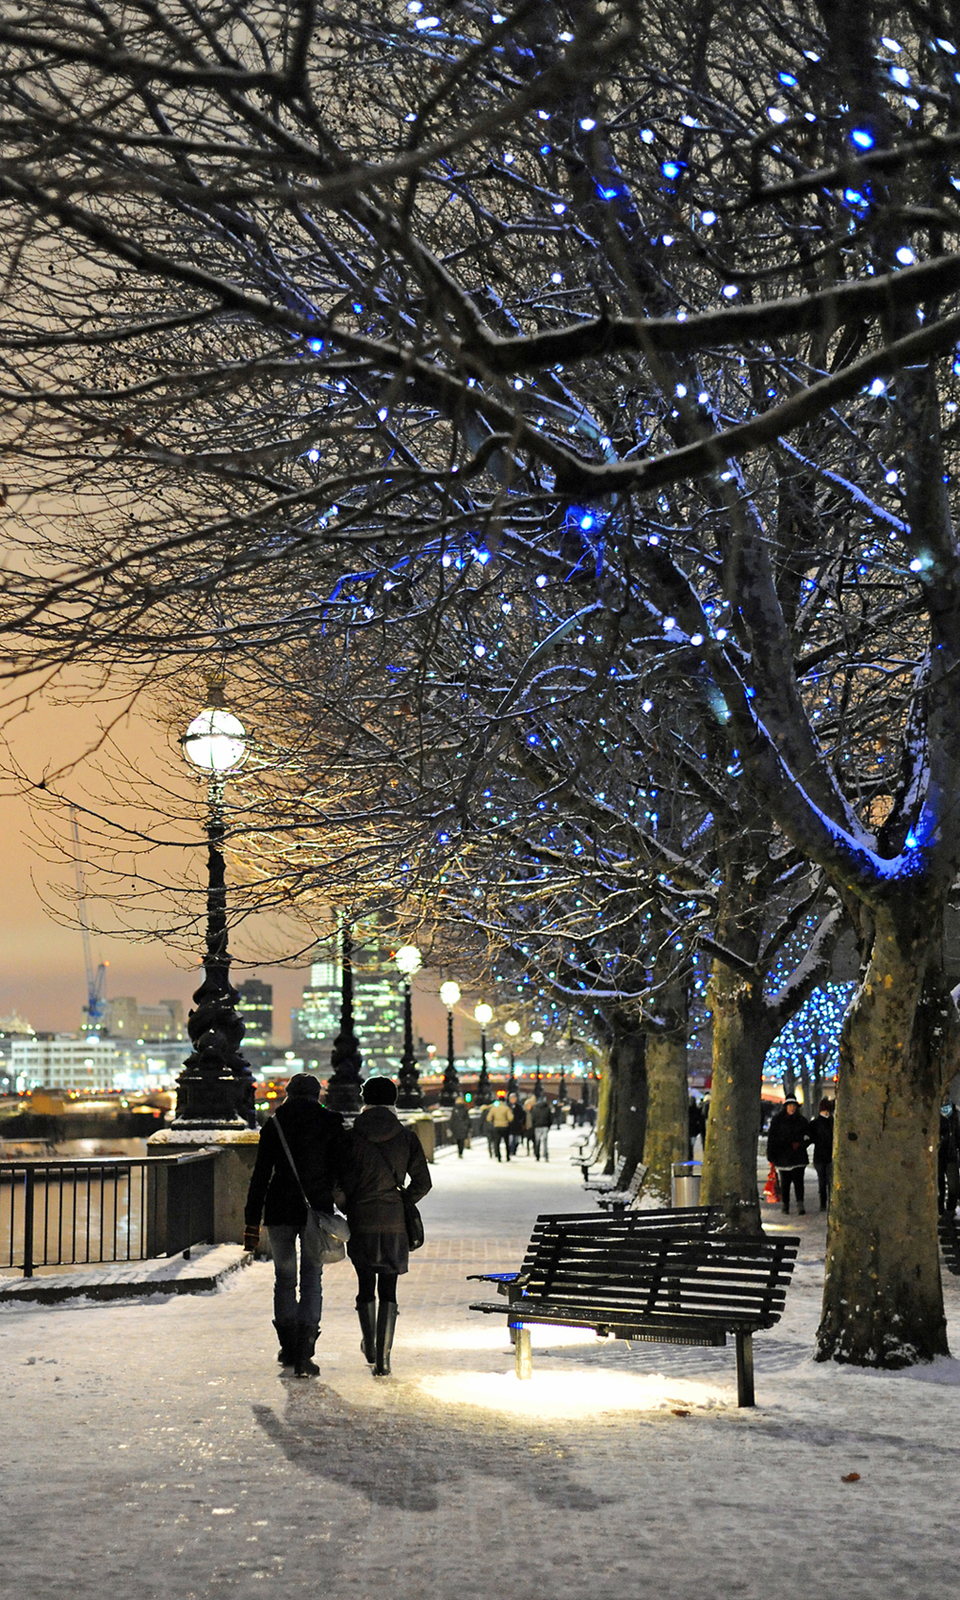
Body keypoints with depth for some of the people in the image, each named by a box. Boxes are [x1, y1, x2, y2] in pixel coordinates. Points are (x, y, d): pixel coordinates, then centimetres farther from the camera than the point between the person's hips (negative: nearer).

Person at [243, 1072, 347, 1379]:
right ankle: (303, 1356, -6)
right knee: (311, 1281, 3)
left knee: (284, 1279, 16)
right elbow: (341, 1170, -3)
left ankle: (289, 1349, 23)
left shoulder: (274, 1123, 4)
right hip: (317, 1210, -1)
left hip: (279, 1210, 1)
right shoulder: (330, 1122, 1)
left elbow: (260, 1175, 2)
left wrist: (251, 1222, 4)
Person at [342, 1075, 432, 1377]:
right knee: (388, 1290, 5)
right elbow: (423, 1183, -2)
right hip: (394, 1222, 0)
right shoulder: (407, 1138, -1)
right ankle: (383, 1358, 0)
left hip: (361, 1220, 0)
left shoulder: (352, 1137, -5)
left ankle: (370, 1347, 31)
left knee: (365, 1284, 17)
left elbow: (345, 1183, -6)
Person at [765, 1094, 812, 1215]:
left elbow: (809, 1136, 13)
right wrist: (771, 1156, -3)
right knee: (785, 1182, 6)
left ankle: (800, 1205, -19)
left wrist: (799, 1144, -7)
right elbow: (771, 1139, 4)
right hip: (782, 1157, 0)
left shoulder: (801, 1120, 9)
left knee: (798, 1181, -11)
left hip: (798, 1157, 0)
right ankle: (785, 1205, 16)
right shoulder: (777, 1120, 4)